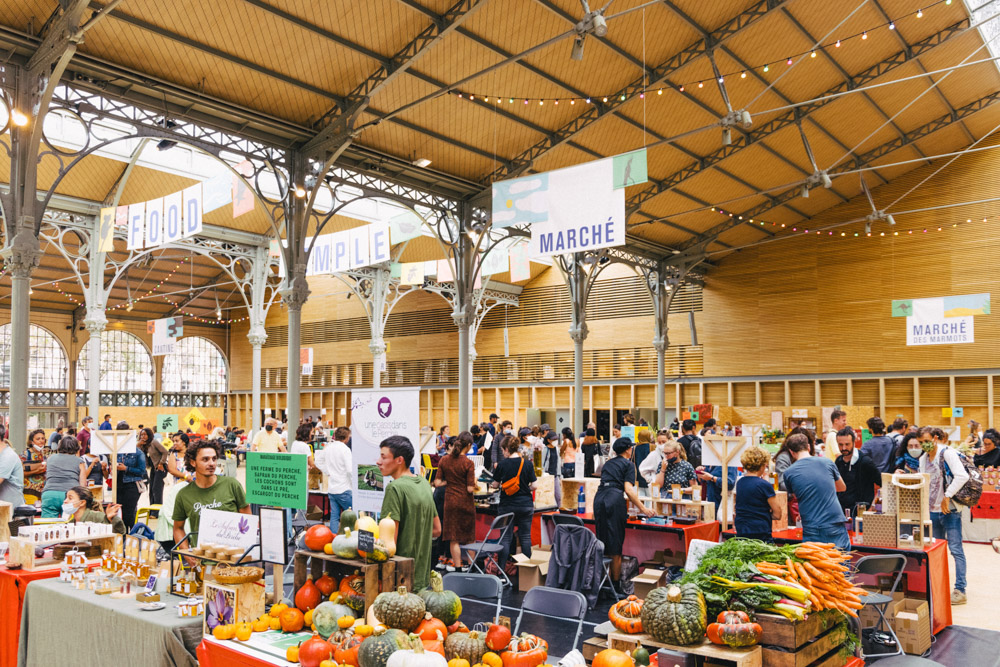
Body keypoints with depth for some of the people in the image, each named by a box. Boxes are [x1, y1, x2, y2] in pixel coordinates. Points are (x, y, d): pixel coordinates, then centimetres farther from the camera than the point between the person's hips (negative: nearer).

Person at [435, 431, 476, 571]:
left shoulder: (444, 460, -2)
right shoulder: (468, 463, -13)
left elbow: (437, 483, -2)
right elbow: (470, 489, -16)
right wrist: (474, 482, 5)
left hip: (450, 501, 3)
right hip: (465, 502, -3)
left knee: (454, 538, 9)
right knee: (469, 537, 13)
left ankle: (457, 566, 11)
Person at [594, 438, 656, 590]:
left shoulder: (608, 464, 26)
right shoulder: (628, 464, 7)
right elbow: (628, 489, -5)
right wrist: (643, 509, -4)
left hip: (599, 498, 6)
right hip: (615, 499, -6)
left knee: (602, 543, 11)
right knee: (615, 545, 0)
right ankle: (615, 585, 4)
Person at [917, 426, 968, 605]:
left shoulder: (947, 453, -10)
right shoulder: (923, 459, 13)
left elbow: (962, 476, -22)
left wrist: (947, 496, -20)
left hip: (950, 510, -8)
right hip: (932, 510, 8)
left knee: (955, 549, -4)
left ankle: (960, 591, -1)